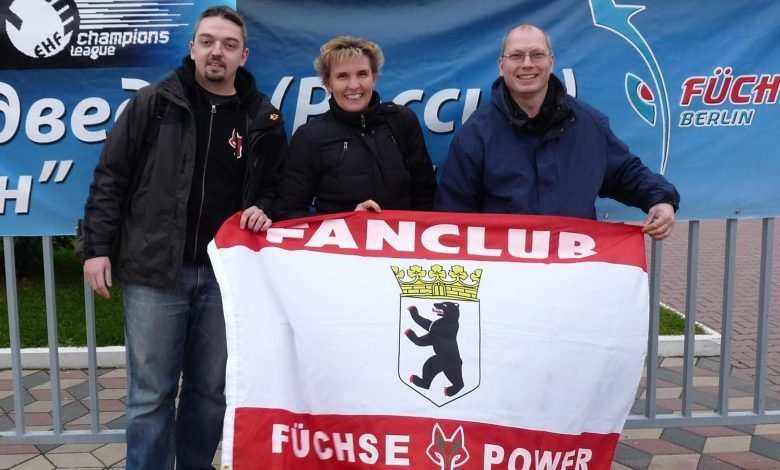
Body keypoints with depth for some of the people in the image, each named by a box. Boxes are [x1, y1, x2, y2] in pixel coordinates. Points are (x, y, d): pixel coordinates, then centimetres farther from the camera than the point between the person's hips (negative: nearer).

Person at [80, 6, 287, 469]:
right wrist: (97, 246, -2)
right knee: (151, 394, 4)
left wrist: (263, 211, -4)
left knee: (211, 391, 11)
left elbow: (278, 186, 17)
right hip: (155, 271, -2)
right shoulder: (152, 104, 1)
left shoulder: (263, 118, 6)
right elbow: (111, 178, 3)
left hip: (226, 273, 2)